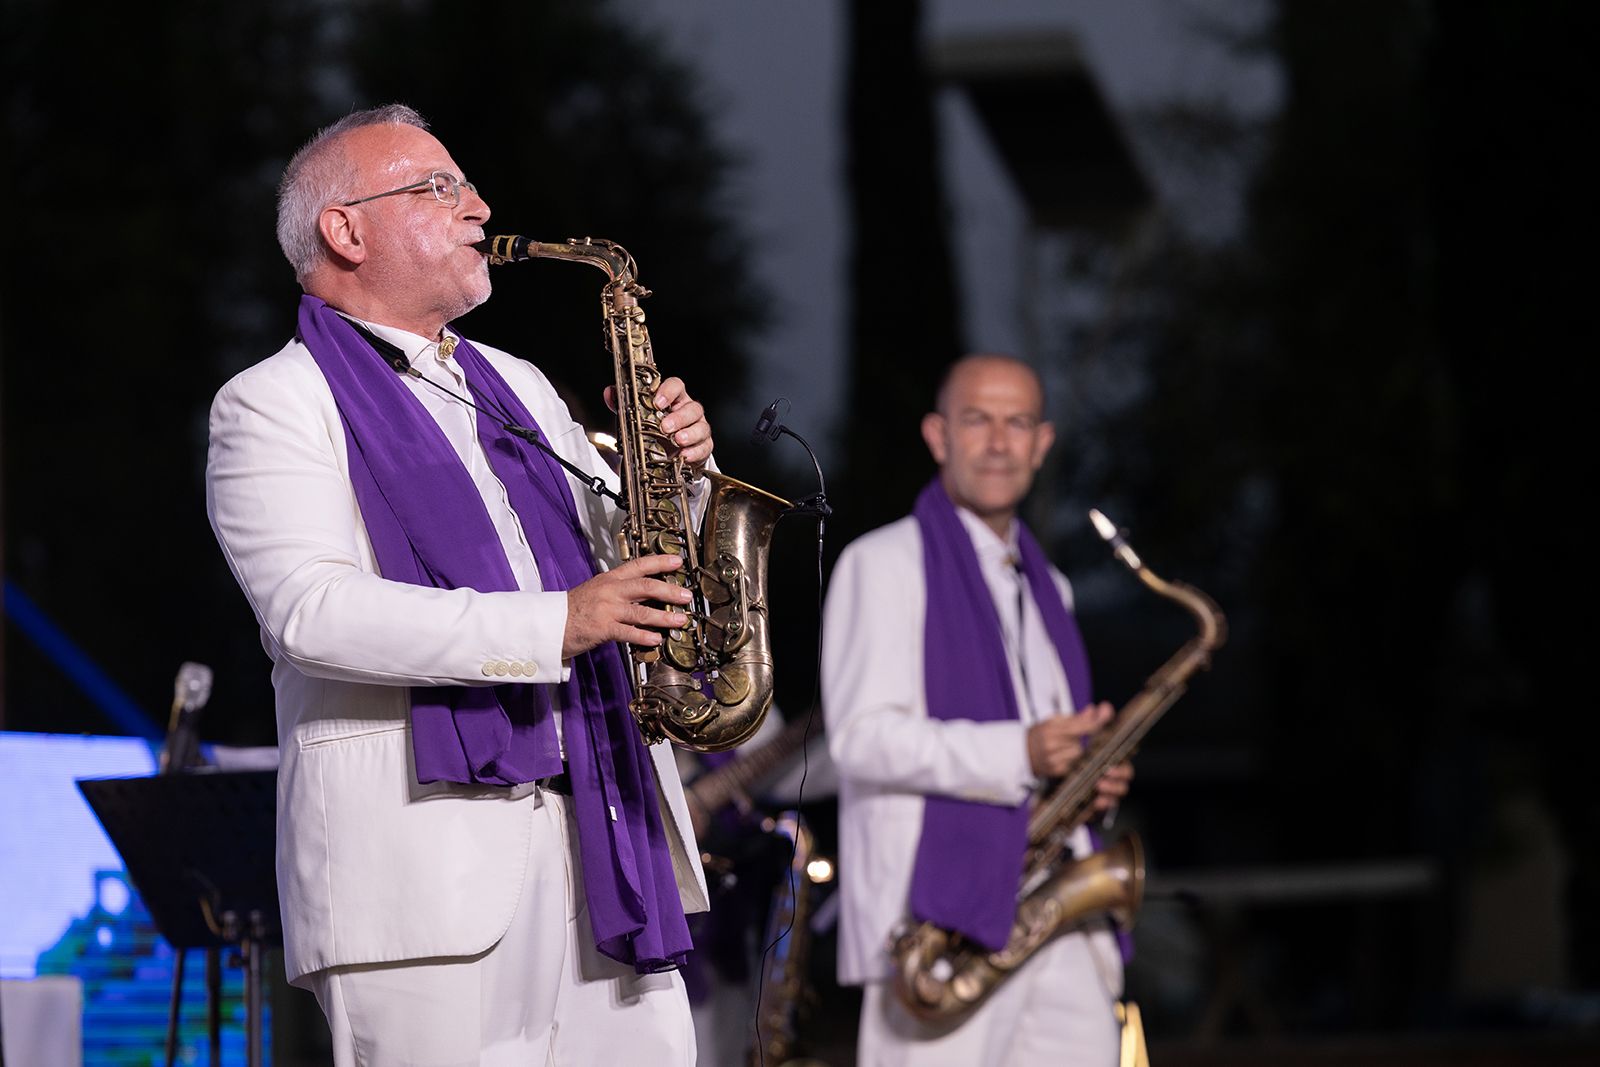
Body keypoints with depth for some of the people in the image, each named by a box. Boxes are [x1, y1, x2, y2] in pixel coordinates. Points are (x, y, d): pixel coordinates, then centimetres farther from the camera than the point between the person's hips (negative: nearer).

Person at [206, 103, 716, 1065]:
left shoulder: (514, 387, 24)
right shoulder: (276, 404, 1)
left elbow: (630, 556, 28)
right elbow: (312, 611, -15)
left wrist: (675, 468, 5)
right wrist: (552, 625, -20)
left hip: (601, 828, 6)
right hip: (421, 845, -6)